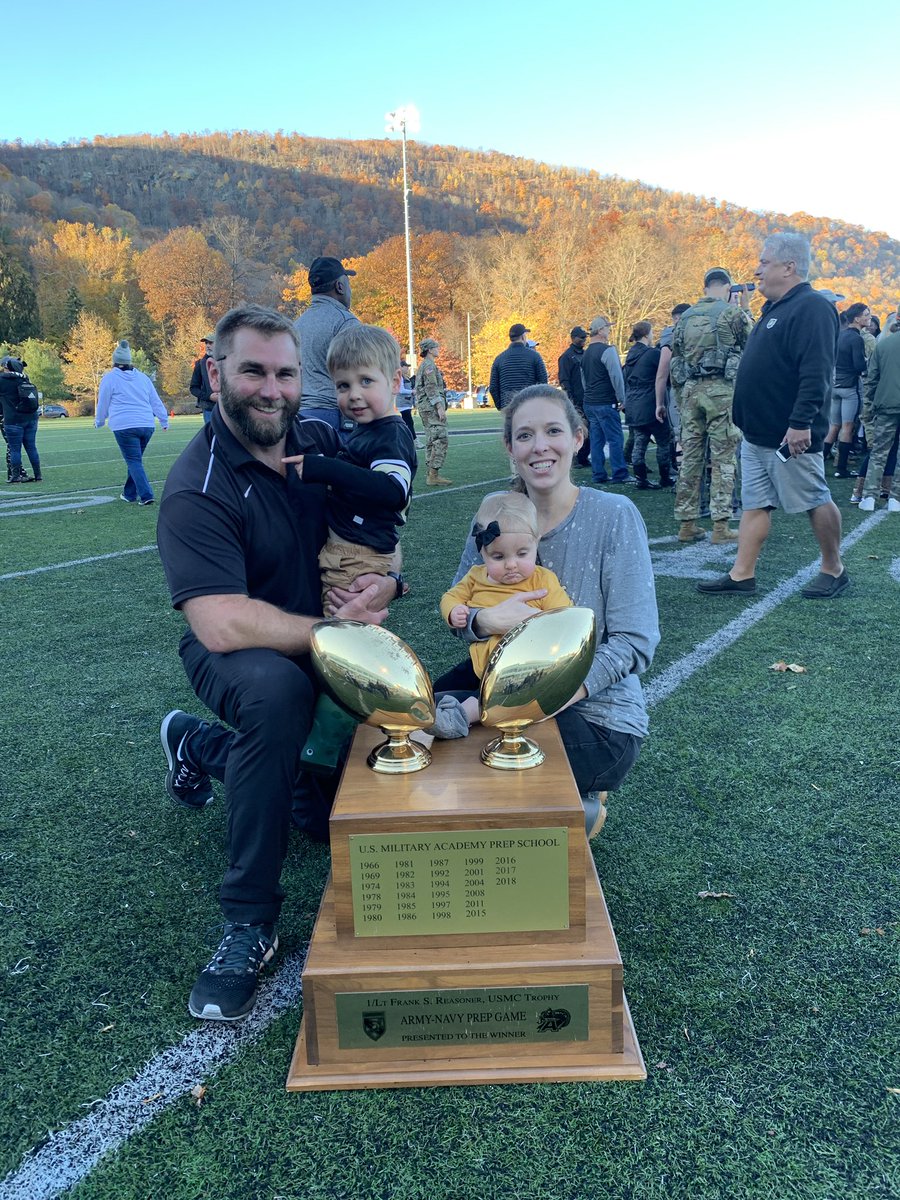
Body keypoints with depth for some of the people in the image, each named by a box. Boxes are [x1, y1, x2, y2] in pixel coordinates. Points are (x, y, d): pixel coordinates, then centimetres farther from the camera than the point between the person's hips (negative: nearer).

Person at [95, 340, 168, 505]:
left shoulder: (110, 378, 3)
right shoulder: (143, 377, 15)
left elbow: (103, 403, 9)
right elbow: (156, 401, 17)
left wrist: (99, 422, 26)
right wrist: (164, 420, 25)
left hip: (124, 426, -5)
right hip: (147, 425, 5)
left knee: (134, 461, -3)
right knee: (135, 460, 17)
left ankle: (146, 495, -15)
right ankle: (130, 493, 25)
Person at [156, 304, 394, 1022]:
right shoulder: (198, 489, -23)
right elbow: (223, 626, -33)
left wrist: (380, 583, -18)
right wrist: (337, 631, -27)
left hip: (318, 643, 6)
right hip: (234, 657, -6)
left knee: (332, 811, 14)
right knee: (277, 688, -42)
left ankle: (200, 745, 37)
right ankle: (249, 921, -24)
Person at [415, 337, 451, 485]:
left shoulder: (423, 365, 21)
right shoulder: (429, 365, -11)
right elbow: (431, 388, -19)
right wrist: (440, 407, -22)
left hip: (425, 407, 11)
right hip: (432, 407, -11)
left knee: (432, 441, 11)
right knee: (440, 439, -13)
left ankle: (431, 474, 13)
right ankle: (434, 475, -17)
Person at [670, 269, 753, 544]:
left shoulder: (685, 317, 12)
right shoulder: (733, 312, -2)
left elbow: (675, 357, 14)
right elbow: (753, 343, 10)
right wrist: (746, 309, 18)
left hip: (690, 389, 5)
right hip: (721, 389, -4)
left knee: (690, 457, 7)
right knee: (723, 459, -1)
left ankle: (686, 524, 10)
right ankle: (720, 527, -3)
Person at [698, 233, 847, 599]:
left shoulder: (811, 308, -14)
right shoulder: (775, 309, 17)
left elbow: (816, 373, -23)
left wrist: (801, 423, -28)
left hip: (790, 436, -10)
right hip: (757, 433, 10)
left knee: (815, 501, 3)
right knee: (755, 504, 9)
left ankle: (834, 570, 17)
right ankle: (742, 575, 12)